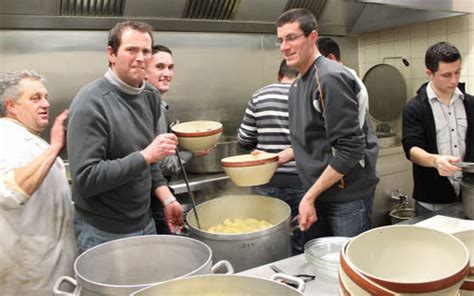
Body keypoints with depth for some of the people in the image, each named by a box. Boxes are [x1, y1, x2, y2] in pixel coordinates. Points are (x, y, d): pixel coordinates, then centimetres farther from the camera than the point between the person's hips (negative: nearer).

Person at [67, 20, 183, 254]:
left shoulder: (151, 96, 2)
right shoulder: (90, 103, -20)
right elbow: (85, 179, -24)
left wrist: (167, 199, 0)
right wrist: (145, 156, -26)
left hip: (145, 223, 7)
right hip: (104, 234, -6)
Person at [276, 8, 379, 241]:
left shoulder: (331, 78, -18)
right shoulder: (297, 86, 10)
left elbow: (350, 149, -22)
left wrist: (310, 196, -20)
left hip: (347, 196, -8)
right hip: (317, 194, 8)